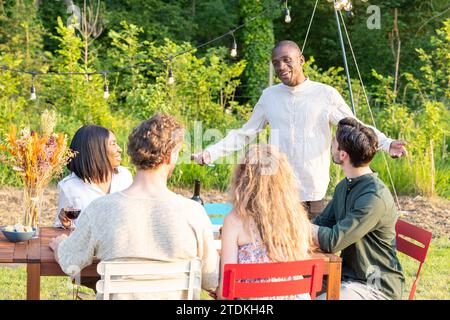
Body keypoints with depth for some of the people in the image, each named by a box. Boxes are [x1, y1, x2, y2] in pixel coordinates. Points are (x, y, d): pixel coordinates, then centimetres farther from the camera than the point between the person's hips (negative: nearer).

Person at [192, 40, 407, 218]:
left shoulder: (325, 95, -1)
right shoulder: (269, 96, 8)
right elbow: (245, 134, 14)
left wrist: (387, 144, -14)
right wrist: (210, 153, 5)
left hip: (312, 194, -2)